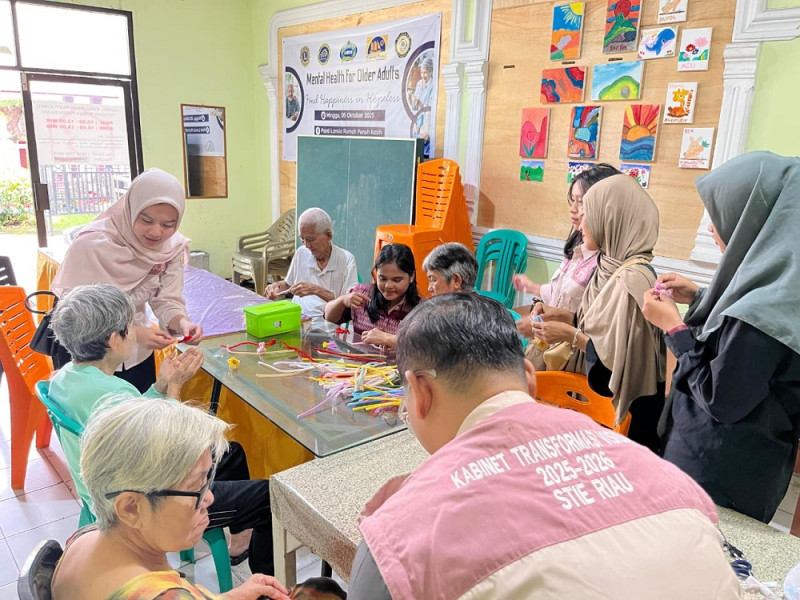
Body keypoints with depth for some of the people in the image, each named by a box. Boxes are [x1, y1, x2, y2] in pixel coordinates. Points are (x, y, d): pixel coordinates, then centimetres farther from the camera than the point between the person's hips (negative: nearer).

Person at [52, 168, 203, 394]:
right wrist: (134, 333, -39)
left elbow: (167, 300, -9)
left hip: (137, 353, 5)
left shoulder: (172, 246, -12)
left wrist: (182, 323, -31)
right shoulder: (91, 245, -28)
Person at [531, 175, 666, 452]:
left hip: (628, 409, -8)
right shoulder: (612, 266, 2)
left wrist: (570, 335, -19)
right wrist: (564, 316, 0)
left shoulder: (632, 278, -25)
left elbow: (623, 357, -25)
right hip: (605, 394, 8)